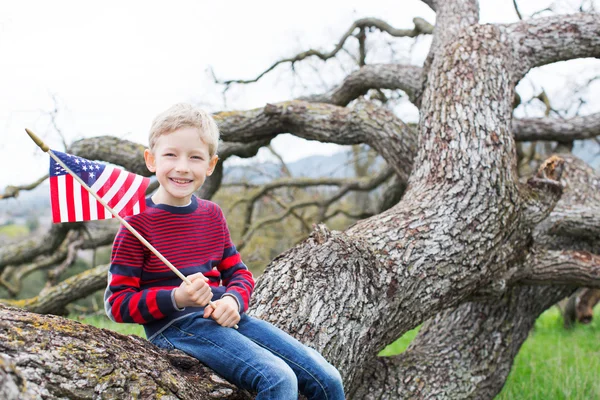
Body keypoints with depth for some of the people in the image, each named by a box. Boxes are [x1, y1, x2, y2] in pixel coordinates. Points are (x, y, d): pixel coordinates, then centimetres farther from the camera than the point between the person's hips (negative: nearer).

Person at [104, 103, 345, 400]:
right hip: (175, 326, -6)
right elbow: (117, 302, -7)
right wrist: (177, 298, -22)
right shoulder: (139, 222, -5)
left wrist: (233, 299, -6)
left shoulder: (212, 214, 14)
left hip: (225, 319, 7)